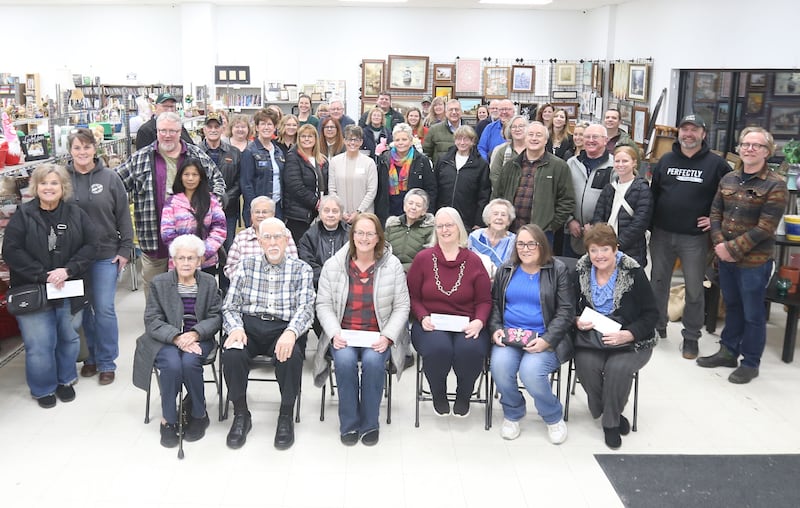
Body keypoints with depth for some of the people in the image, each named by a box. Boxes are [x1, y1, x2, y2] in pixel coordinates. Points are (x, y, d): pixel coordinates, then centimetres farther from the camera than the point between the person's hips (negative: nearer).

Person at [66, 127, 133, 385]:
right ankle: (91, 357, 28)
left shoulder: (110, 178, -2)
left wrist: (125, 249, -2)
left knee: (104, 309, -1)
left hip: (106, 255, -1)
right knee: (82, 308, 12)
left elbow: (123, 216, 1)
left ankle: (106, 362, 13)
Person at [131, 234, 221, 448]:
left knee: (189, 362, -31)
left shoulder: (209, 283, 7)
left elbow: (215, 317, 2)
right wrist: (176, 337, -20)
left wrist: (195, 334, -18)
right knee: (172, 364, -32)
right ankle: (168, 420, -12)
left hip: (198, 339, 1)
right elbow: (152, 320, -3)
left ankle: (198, 414, -7)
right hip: (166, 340, 0)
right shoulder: (160, 283, 3)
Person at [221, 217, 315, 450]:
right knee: (232, 354, -29)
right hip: (249, 325, 2)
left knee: (291, 355, -33)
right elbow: (230, 306, 9)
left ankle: (286, 417, -10)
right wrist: (235, 328, -14)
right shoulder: (246, 266, 13)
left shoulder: (301, 269, 8)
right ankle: (240, 415, -6)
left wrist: (291, 332, -25)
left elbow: (305, 308, -4)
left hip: (284, 328, -1)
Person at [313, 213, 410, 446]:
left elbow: (401, 306, 1)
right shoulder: (333, 265, 3)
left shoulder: (393, 265, 0)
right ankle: (349, 424, -10)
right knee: (345, 360, -30)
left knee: (373, 361, -31)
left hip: (378, 335, -1)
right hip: (343, 333, 1)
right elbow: (324, 304, 3)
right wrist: (334, 333, -13)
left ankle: (370, 424, -9)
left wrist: (387, 336, -13)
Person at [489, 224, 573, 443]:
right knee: (500, 365, -28)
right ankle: (512, 414, 2)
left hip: (543, 339, -3)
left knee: (530, 370, -30)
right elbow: (494, 302, 16)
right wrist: (495, 329, -3)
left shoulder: (558, 270, 1)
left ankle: (554, 417, 1)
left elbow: (565, 311, -4)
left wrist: (547, 340, -17)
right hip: (509, 336, 3)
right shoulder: (506, 270, 13)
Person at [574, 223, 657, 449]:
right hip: (591, 337, 3)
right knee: (585, 364, -27)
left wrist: (627, 335, -19)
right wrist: (577, 321, -9)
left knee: (617, 368, -30)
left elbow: (651, 314, -5)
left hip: (629, 342, -2)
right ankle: (609, 414, 1)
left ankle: (611, 422, -5)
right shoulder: (581, 272, 3)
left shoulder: (633, 273, -7)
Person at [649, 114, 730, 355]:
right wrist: (649, 224, 4)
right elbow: (653, 193, 10)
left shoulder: (716, 163, -2)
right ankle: (657, 325, 28)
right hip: (661, 234, 3)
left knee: (694, 289, 4)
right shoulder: (666, 160, 7)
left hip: (695, 237, -3)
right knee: (658, 282, 13)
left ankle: (691, 336, 17)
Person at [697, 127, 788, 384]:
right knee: (732, 306, 19)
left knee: (753, 314, 7)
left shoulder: (775, 185, -11)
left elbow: (765, 228, -16)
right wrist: (720, 244, -7)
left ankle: (750, 363, 21)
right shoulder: (728, 179, 7)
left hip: (754, 261, -5)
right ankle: (728, 352, 34)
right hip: (725, 257, 5)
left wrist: (733, 248, -18)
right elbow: (715, 213, 8)